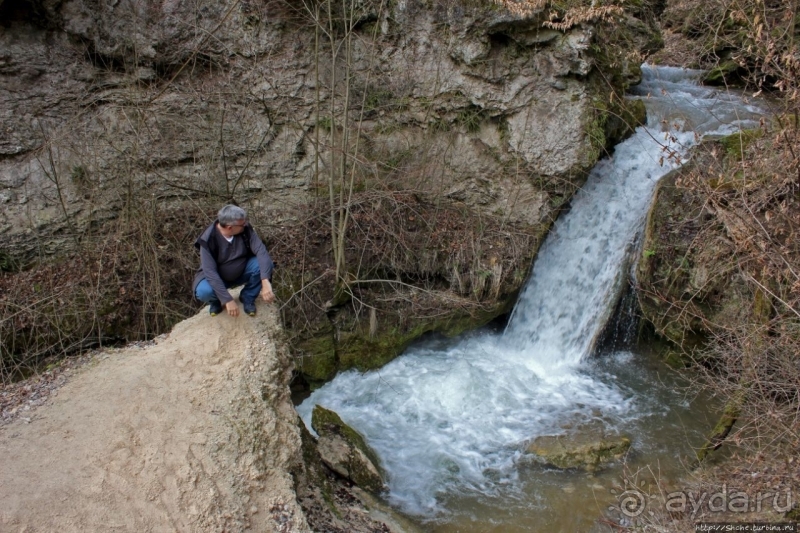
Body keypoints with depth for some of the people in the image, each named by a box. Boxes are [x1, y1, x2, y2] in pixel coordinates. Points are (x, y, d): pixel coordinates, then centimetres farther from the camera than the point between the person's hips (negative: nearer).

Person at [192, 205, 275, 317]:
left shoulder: (245, 229, -21)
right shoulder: (208, 239, -28)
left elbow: (261, 251, -30)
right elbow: (210, 272, -31)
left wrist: (265, 282, -43)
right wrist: (228, 300, -37)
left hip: (242, 272, 3)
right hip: (218, 277, -2)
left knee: (265, 264, -26)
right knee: (204, 291, -35)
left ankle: (248, 297, -2)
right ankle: (216, 300, 3)